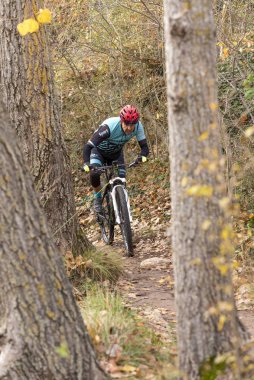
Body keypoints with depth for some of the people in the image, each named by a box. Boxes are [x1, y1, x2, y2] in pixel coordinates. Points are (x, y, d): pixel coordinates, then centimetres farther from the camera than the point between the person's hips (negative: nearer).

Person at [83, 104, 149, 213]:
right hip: (99, 151, -4)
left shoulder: (138, 127, -28)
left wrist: (142, 156, -49)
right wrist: (86, 163, -60)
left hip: (116, 153, 4)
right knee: (94, 174, -29)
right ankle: (97, 198, -3)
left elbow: (144, 146, -25)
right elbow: (88, 146, -44)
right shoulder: (109, 126, -41)